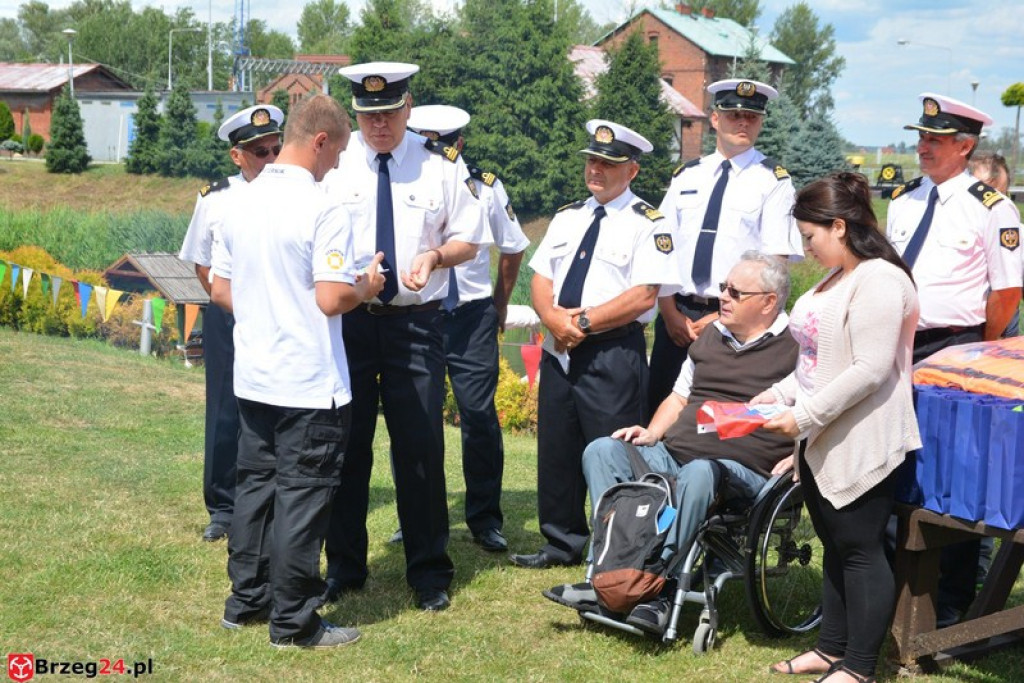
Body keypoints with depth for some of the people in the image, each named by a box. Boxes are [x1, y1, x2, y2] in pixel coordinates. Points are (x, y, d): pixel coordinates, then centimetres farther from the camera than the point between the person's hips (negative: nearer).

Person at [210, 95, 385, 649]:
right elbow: (332, 299, -22)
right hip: (310, 384, -7)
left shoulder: (242, 203, 5)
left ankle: (245, 600, 26)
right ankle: (294, 621, 8)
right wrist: (367, 287, -3)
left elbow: (220, 289, 11)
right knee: (302, 497, 1)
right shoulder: (322, 210, -17)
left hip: (253, 378, 7)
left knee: (255, 486, 16)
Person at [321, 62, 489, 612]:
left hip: (416, 323, 0)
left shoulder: (442, 165, 3)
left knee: (421, 447, 1)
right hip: (347, 320, 1)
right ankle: (344, 566, 23)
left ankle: (429, 571, 15)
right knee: (346, 443, 7)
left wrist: (436, 255, -13)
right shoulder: (333, 163, 2)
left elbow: (469, 240, 8)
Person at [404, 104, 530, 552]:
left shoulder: (484, 186, 3)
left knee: (479, 414, -2)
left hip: (471, 316, 0)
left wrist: (500, 305, 21)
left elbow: (512, 249, 17)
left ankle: (485, 519, 10)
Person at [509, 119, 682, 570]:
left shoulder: (647, 224, -5)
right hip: (559, 350, 7)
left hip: (613, 354, -7)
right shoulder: (567, 217, 15)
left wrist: (584, 321, -16)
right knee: (556, 450, 12)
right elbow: (540, 279, 12)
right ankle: (563, 544, 25)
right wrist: (552, 316, -9)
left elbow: (643, 296, -15)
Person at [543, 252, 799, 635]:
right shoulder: (712, 336, 22)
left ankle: (658, 589, -34)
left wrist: (794, 460, -19)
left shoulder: (795, 346, -1)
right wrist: (651, 434, 11)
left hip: (741, 469, -7)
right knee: (602, 451, -12)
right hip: (674, 452, 7)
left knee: (697, 474, -40)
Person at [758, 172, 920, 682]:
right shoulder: (836, 278, 14)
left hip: (861, 446, -10)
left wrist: (804, 416, -21)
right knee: (834, 548, 16)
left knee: (860, 551, -1)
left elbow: (869, 369, -24)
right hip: (823, 443, 10)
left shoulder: (879, 281, -18)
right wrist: (781, 393, 8)